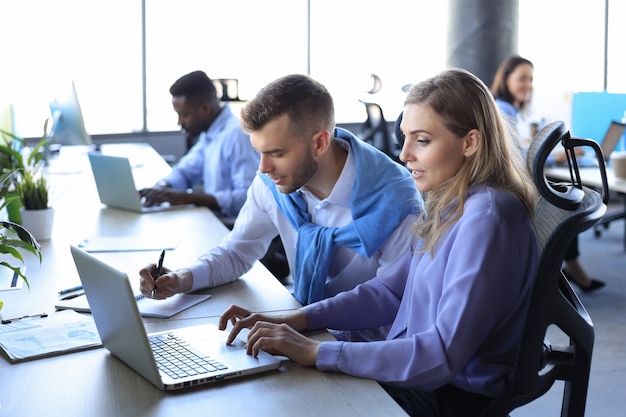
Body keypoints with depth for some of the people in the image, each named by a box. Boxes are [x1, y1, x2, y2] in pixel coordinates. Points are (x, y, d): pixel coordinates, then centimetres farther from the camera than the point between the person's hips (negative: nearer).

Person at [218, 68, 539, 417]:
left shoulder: (486, 217, -24)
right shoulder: (452, 205, 5)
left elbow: (444, 354, -28)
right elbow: (391, 290, 9)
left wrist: (317, 352, -28)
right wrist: (298, 319, -4)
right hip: (415, 372, 8)